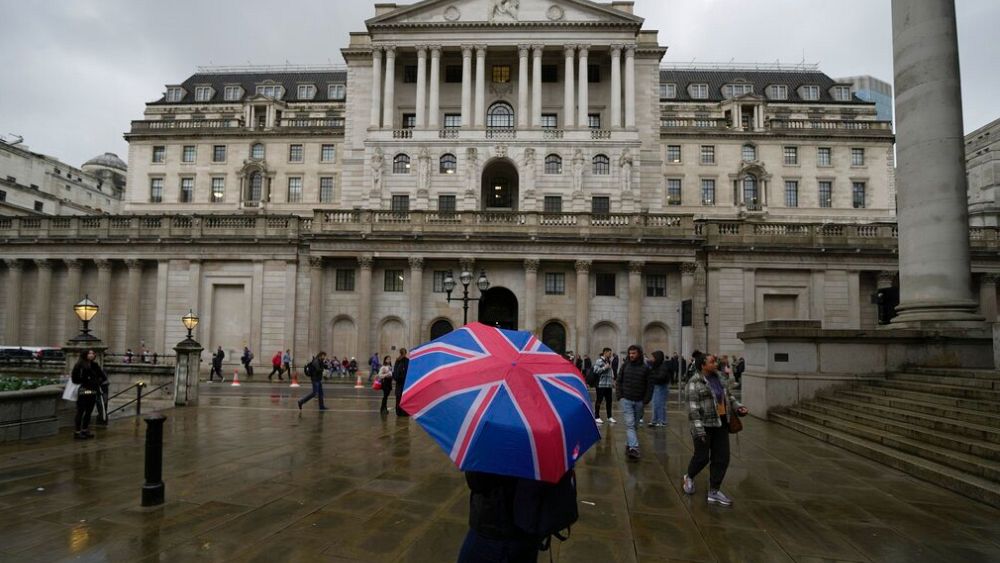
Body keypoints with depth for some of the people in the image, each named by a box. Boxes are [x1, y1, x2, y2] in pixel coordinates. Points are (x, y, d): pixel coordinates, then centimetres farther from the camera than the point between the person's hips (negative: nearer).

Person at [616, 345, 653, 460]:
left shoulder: (645, 368, -1)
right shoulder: (625, 366, 2)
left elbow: (649, 385, 1)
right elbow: (618, 381, 8)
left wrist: (646, 400, -5)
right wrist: (620, 396, -1)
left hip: (639, 401, 1)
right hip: (626, 400, -1)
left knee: (635, 425, 10)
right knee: (629, 424, -10)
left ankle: (628, 444, 24)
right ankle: (633, 448, -16)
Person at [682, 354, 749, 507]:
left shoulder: (721, 378, 7)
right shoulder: (695, 382, -15)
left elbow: (728, 396, 19)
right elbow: (693, 407, -18)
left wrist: (738, 407, 2)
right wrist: (698, 428, -22)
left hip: (721, 424, 7)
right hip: (704, 425, -6)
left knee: (722, 458, 5)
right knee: (702, 457, 5)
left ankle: (714, 492, 15)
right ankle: (689, 477, 34)